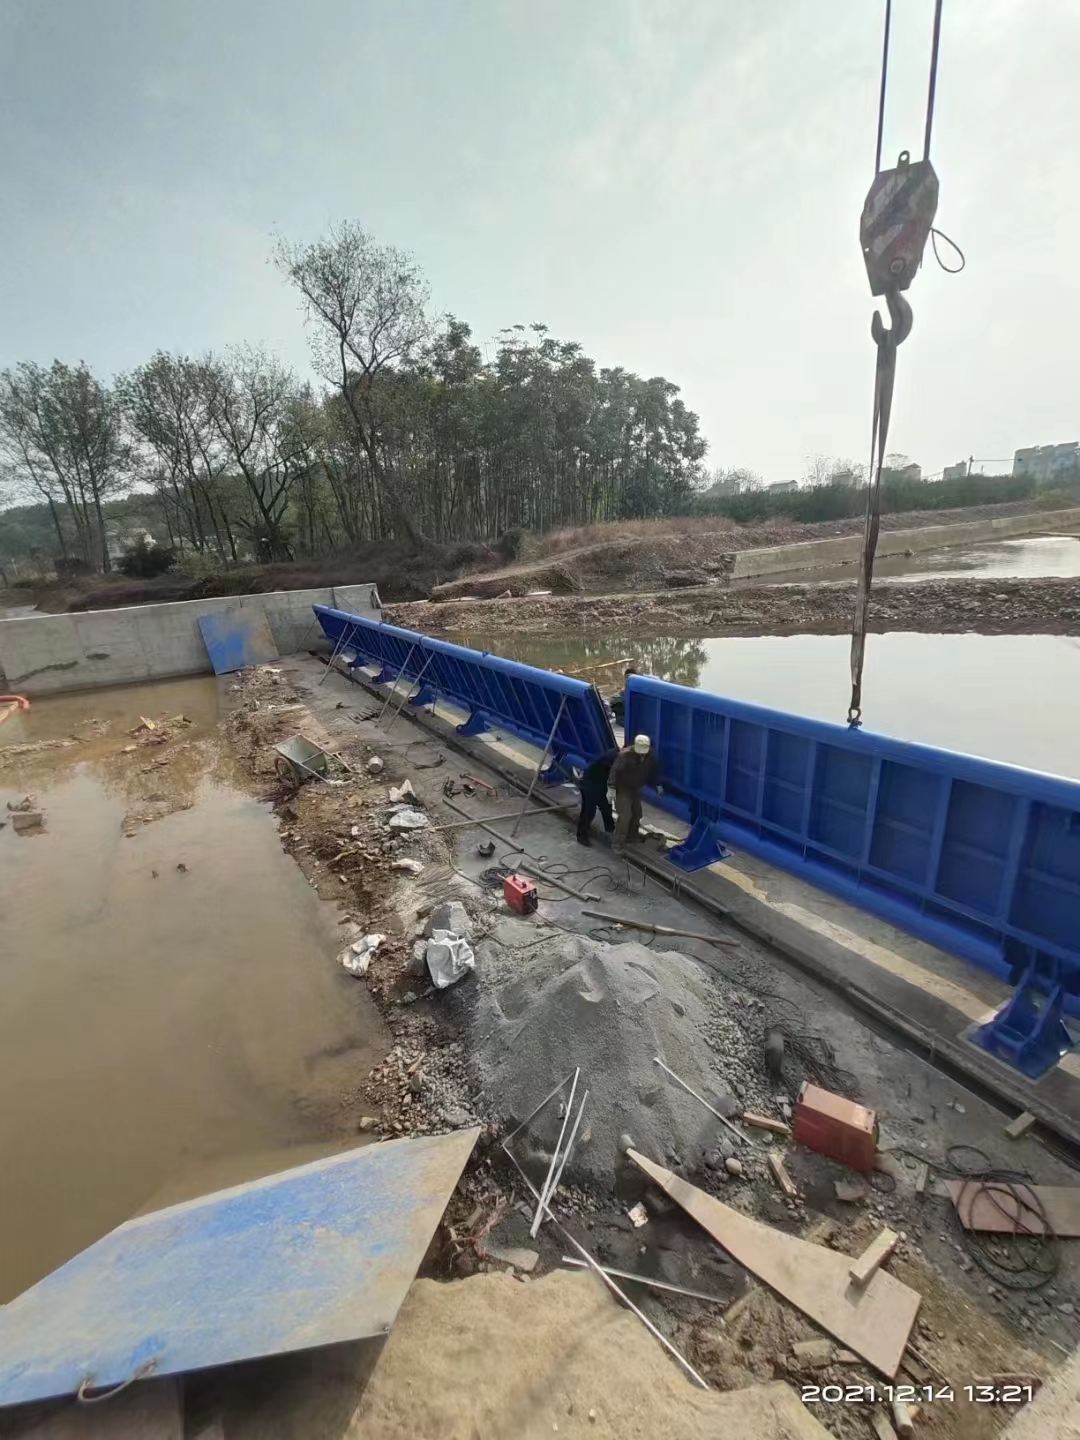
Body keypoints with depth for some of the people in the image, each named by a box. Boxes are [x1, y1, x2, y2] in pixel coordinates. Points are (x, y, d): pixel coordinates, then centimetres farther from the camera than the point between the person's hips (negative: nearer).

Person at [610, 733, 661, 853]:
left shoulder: (650, 756, -7)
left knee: (636, 814, 15)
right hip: (623, 789, -7)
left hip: (636, 789, 7)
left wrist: (657, 784, 9)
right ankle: (617, 843, -11)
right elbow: (615, 770, -35)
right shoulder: (625, 754, -28)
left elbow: (654, 770, 11)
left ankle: (631, 838, 34)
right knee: (625, 815, -16)